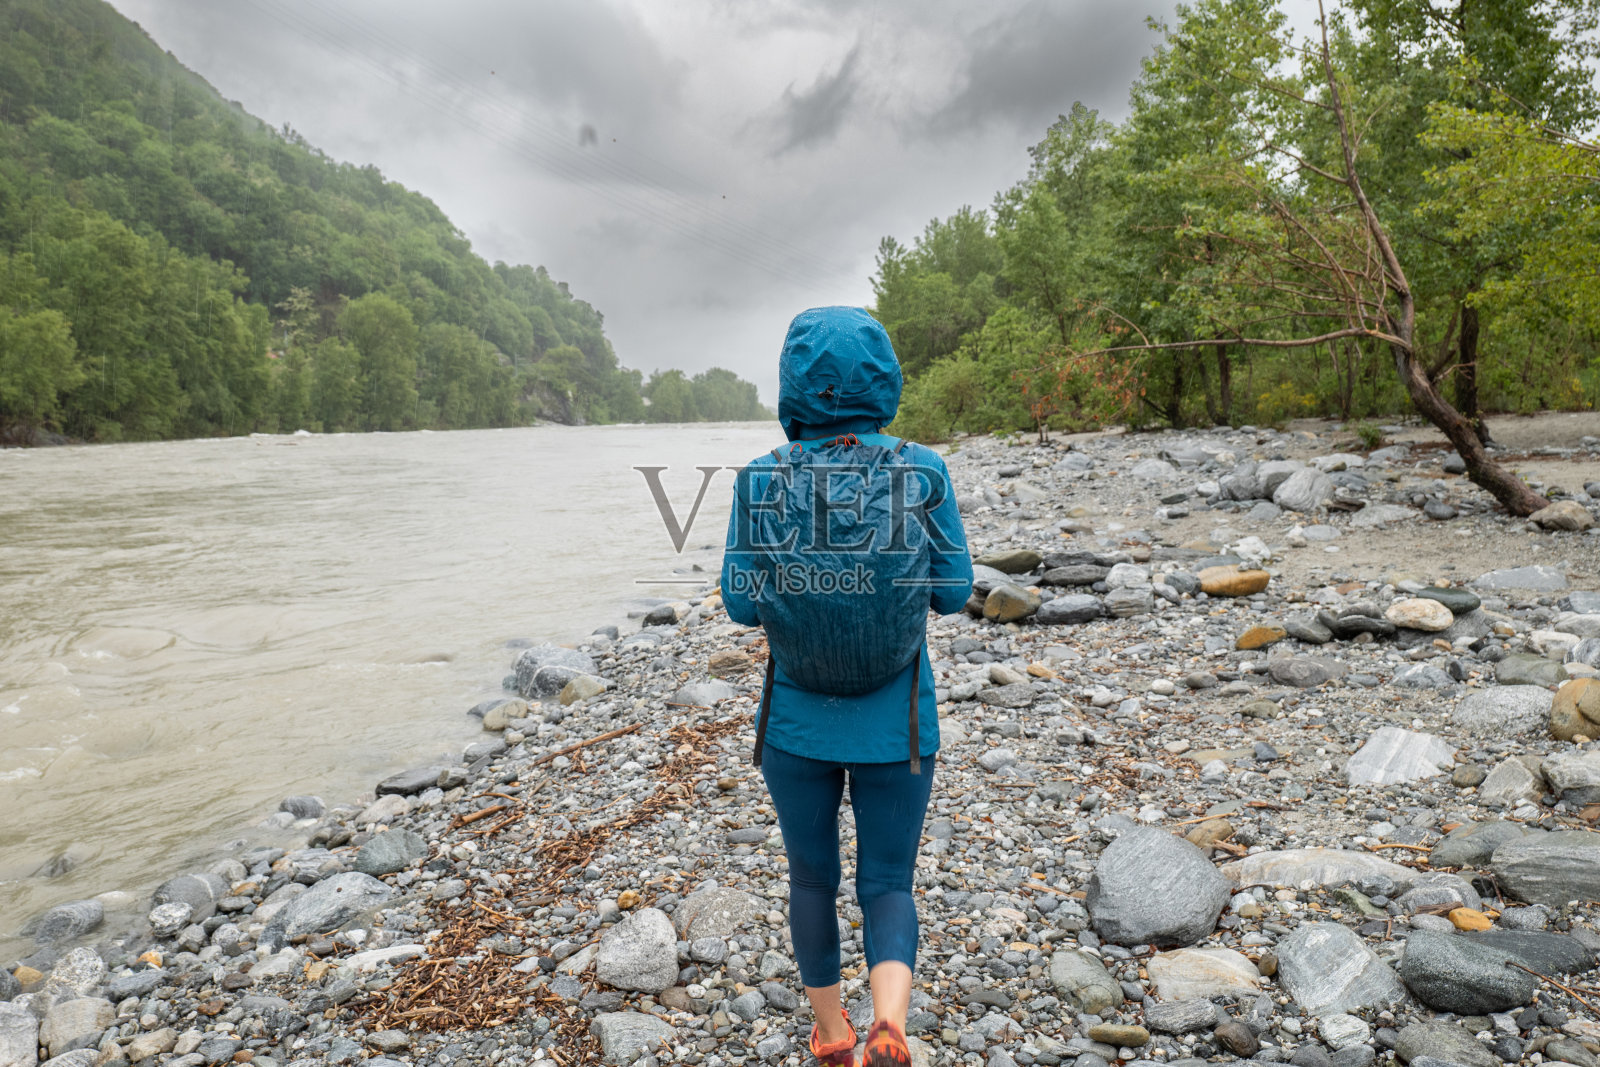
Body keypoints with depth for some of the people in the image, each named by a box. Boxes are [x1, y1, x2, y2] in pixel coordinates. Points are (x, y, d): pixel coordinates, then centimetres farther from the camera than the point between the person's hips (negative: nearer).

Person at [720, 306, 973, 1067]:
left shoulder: (762, 480, -10)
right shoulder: (922, 471, -10)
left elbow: (743, 605, -8)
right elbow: (953, 590, -4)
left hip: (797, 717, 1)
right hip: (894, 721, 0)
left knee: (812, 876, 22)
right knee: (887, 884, 16)